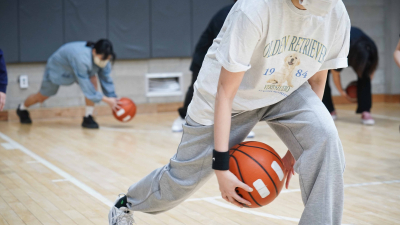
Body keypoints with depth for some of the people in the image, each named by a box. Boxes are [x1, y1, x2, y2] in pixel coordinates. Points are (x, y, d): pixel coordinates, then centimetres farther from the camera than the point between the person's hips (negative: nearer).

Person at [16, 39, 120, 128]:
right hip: (57, 68, -5)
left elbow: (106, 79, -16)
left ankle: (88, 118, -13)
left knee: (93, 80, -24)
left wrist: (113, 98, -25)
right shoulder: (82, 58, -46)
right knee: (41, 97, 13)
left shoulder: (103, 57, -25)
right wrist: (106, 100, -42)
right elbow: (85, 87, -42)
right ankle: (22, 108, 47)